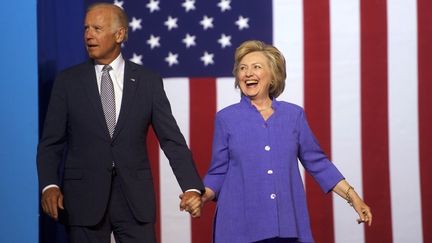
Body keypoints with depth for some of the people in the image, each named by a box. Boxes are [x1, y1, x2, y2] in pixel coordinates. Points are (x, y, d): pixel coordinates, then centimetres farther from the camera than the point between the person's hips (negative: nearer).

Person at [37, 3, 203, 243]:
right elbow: (51, 143, 2)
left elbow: (172, 140, 1)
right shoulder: (67, 81, 3)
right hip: (84, 197, 0)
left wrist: (192, 187, -12)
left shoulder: (148, 81, 3)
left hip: (135, 197, 0)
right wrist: (49, 185, -15)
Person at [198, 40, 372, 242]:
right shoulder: (226, 118, 2)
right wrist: (201, 196, -14)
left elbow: (318, 163, 10)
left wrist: (353, 197, 4)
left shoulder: (294, 115, 6)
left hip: (289, 225, 1)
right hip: (241, 227, -1)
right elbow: (218, 173, 5)